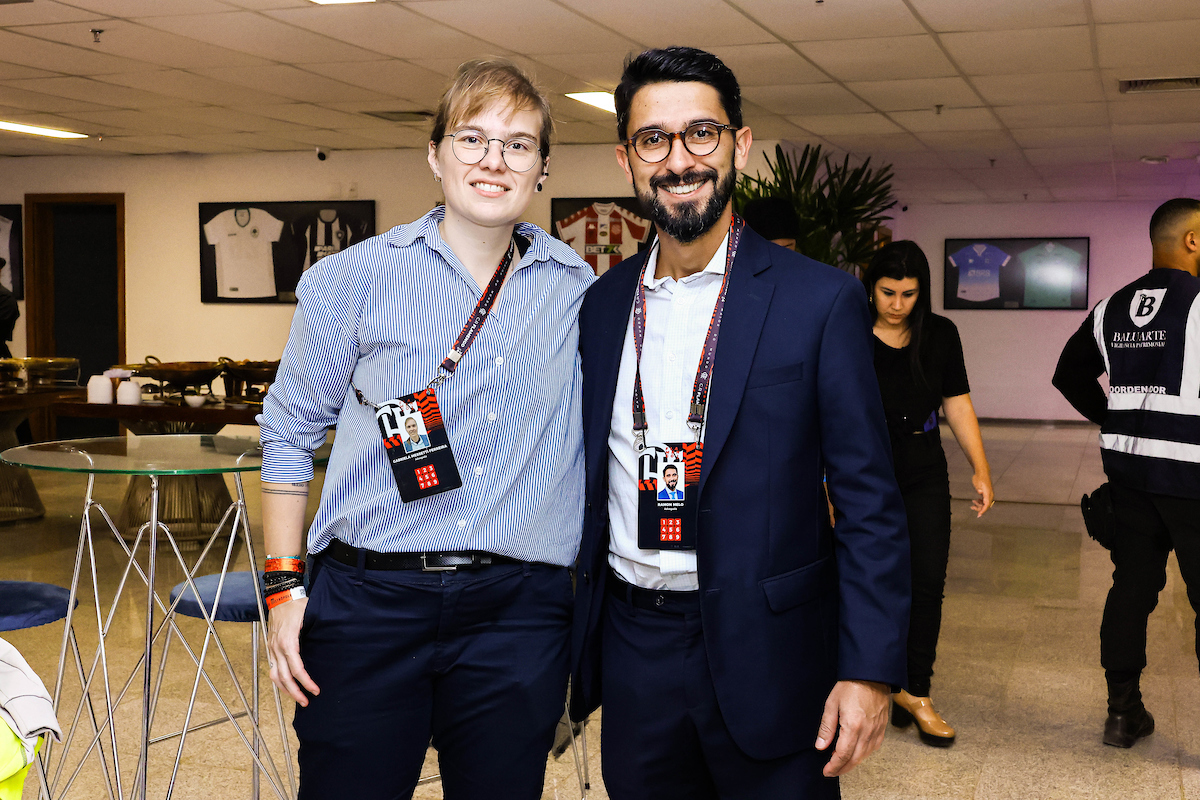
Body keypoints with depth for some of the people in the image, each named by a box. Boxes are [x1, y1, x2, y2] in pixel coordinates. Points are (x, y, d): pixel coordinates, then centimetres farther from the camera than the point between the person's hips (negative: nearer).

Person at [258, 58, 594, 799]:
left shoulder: (581, 292, 6)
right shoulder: (354, 280, 0)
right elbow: (290, 434, 6)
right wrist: (286, 585, 1)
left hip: (517, 613, 2)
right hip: (367, 600, -1)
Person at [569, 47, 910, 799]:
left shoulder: (821, 300, -7)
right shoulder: (601, 304, 5)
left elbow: (871, 504, -8)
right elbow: (589, 479, 11)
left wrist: (871, 670, -13)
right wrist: (567, 639, 10)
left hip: (765, 653, -3)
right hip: (631, 648, 4)